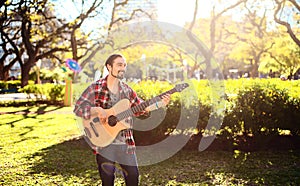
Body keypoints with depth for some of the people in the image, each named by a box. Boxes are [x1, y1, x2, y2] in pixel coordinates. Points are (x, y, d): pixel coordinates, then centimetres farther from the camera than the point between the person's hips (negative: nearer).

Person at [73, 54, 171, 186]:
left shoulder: (127, 90, 9)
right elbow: (78, 108, -12)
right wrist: (97, 110, -28)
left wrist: (161, 104, -1)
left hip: (125, 142, 4)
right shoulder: (96, 88, -5)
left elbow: (141, 108, 11)